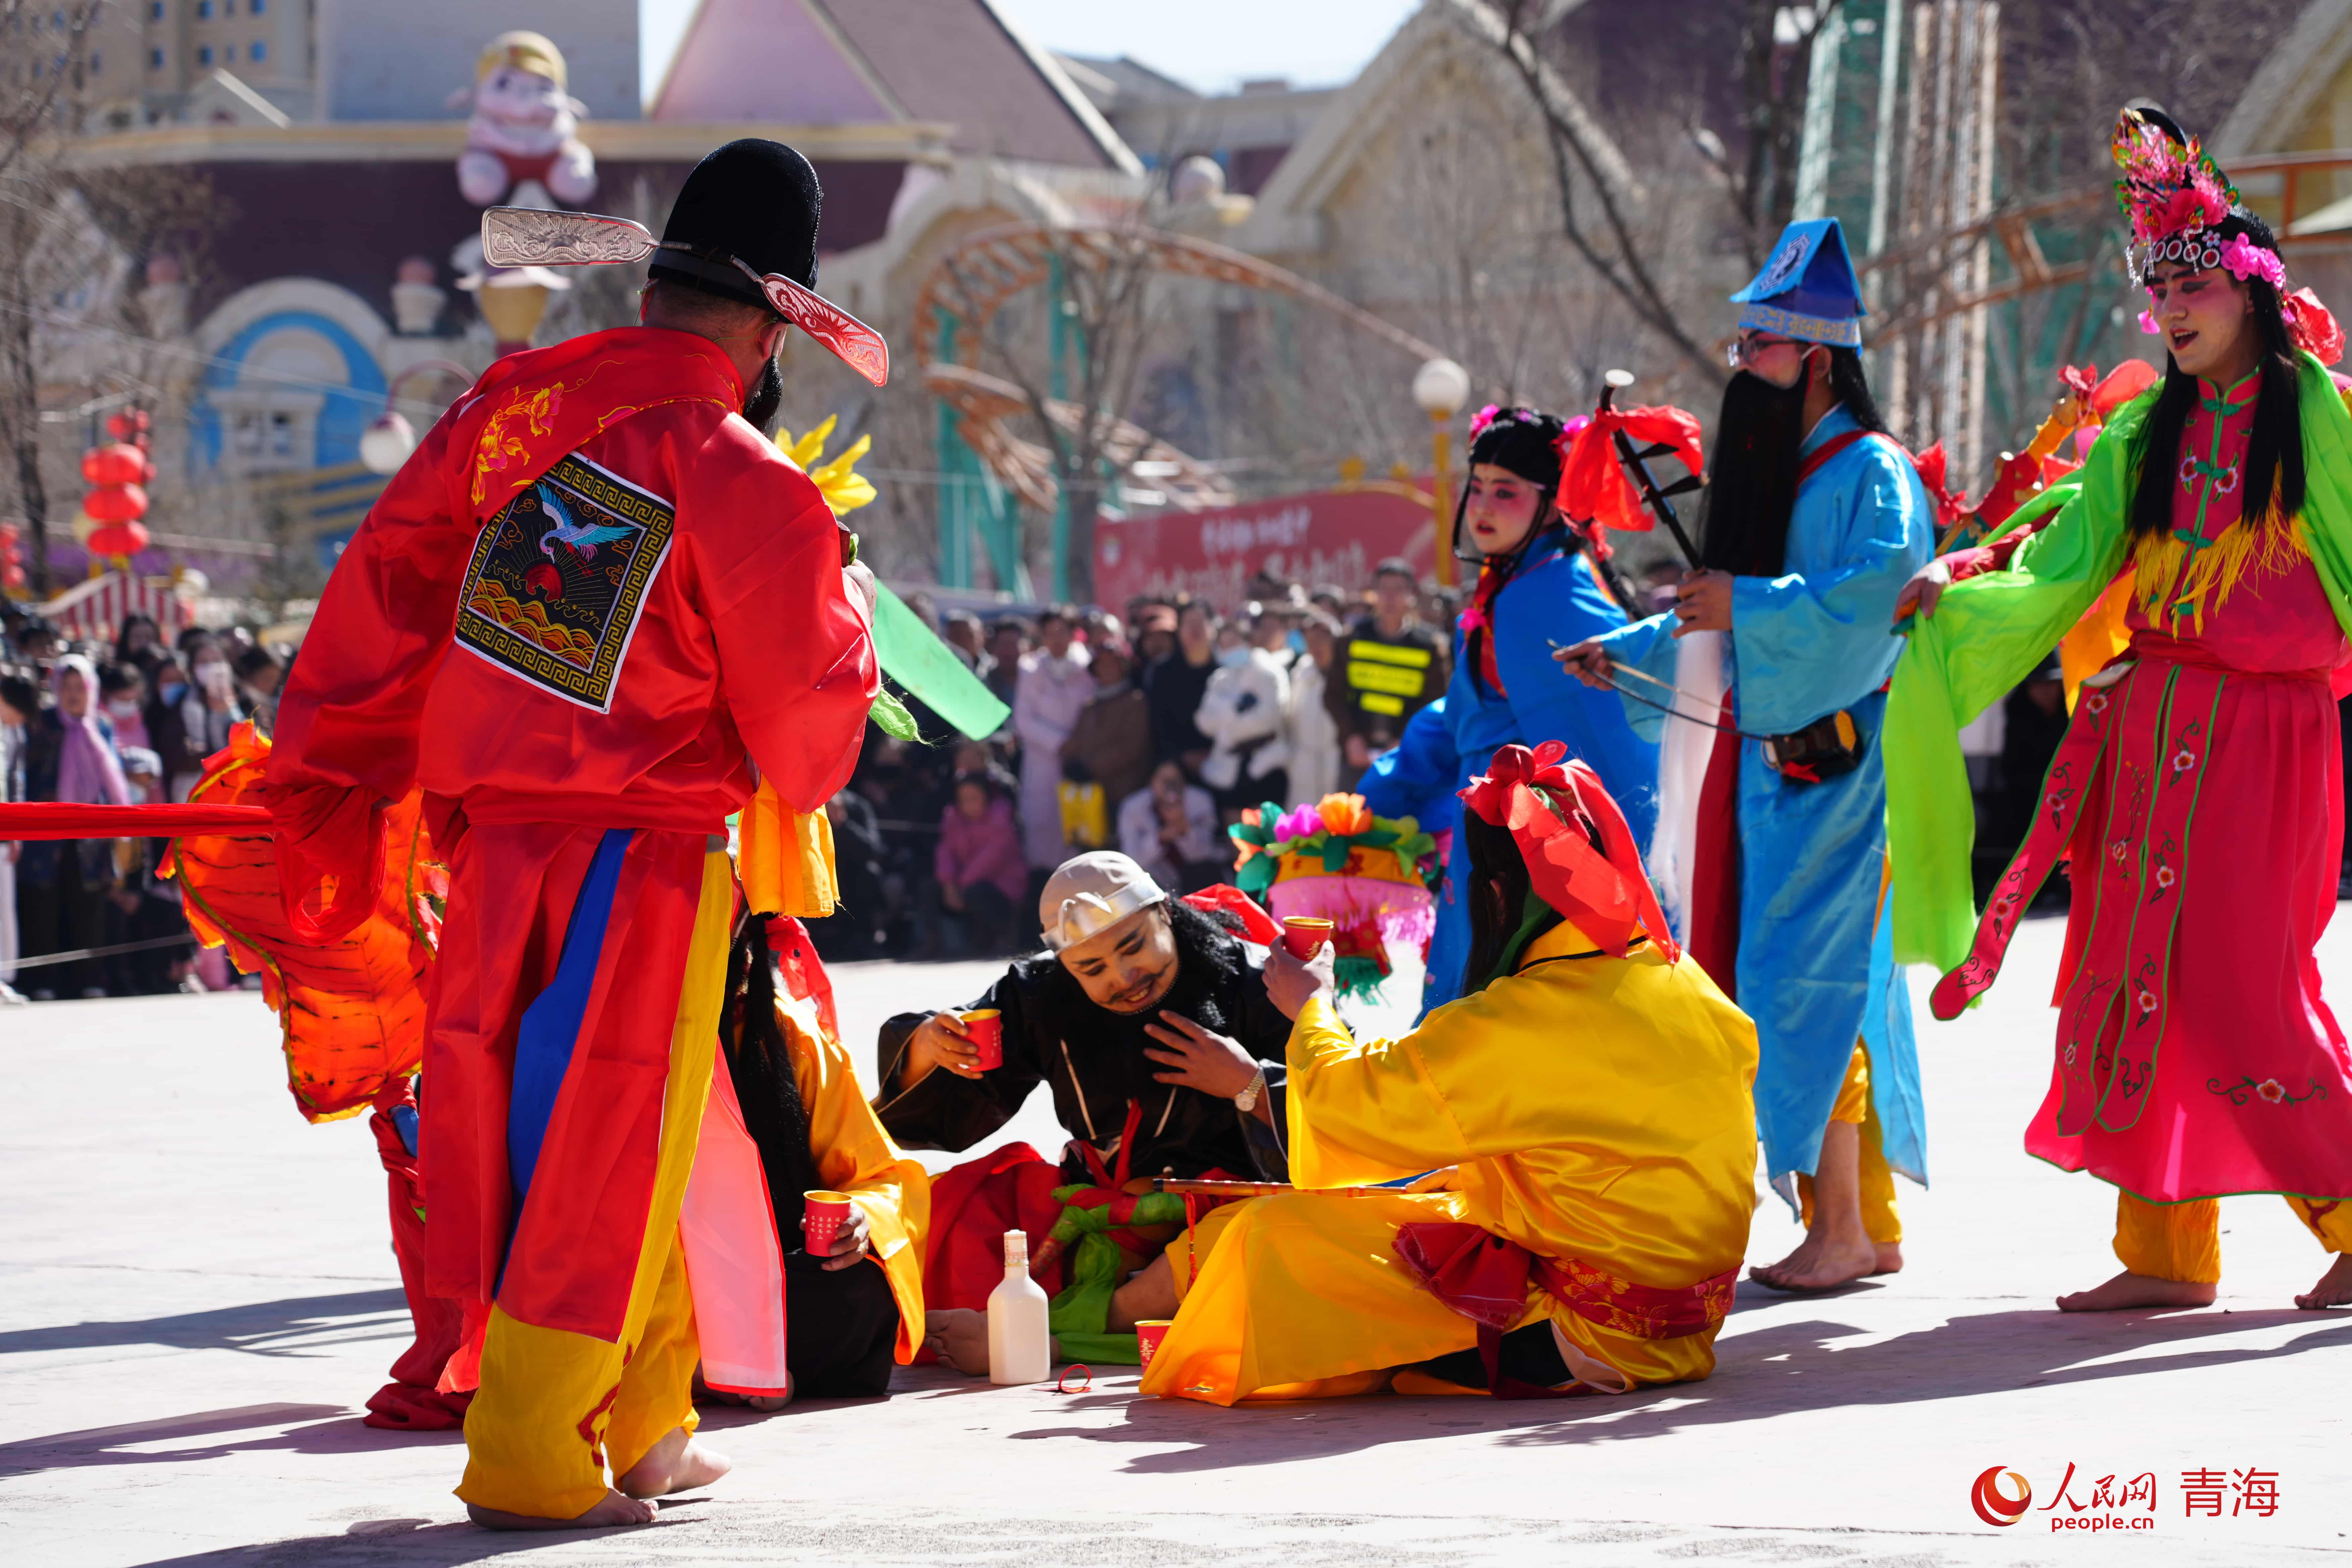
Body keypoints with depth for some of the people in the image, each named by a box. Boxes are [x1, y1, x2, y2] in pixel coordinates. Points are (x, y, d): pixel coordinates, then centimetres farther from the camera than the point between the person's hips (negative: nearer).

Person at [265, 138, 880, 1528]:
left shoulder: (513, 403, 2)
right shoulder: (747, 483, -15)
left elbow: (383, 602, 7)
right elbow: (806, 714, -9)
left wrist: (329, 790, 16)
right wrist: (845, 594, 11)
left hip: (489, 841, 6)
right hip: (646, 859, -6)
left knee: (520, 1134, 15)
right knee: (604, 1157, 3)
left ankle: (645, 1430, 26)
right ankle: (532, 1460, 6)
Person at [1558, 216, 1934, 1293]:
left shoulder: (1870, 471, -8)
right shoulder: (1771, 472, 19)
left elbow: (1886, 587, -25)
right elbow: (1722, 628, 27)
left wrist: (1748, 604, -23)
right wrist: (1627, 654, 16)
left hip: (1833, 767, -9)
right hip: (1764, 758, 9)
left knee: (1810, 985, -11)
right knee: (1830, 992, 8)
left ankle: (1839, 1228, -8)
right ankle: (1870, 1221, 12)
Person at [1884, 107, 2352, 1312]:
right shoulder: (2146, 432, 14)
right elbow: (2064, 568, 11)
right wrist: (1957, 590, -2)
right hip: (2146, 722, 5)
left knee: (2242, 981, -11)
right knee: (2142, 975, 2)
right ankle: (2166, 1249, 6)